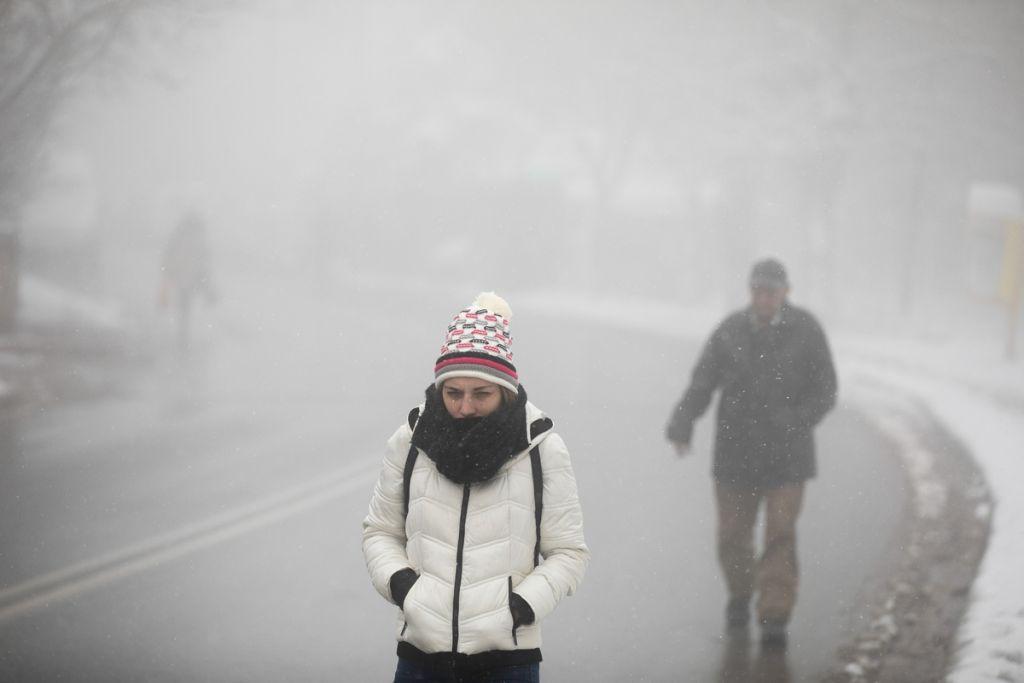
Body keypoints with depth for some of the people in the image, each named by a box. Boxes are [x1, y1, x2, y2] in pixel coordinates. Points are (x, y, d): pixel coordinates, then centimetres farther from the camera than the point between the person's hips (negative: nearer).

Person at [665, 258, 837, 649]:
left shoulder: (806, 331, -6)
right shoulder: (730, 332, -3)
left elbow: (824, 392, -4)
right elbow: (700, 386, -6)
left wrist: (795, 420, -22)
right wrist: (681, 428, -22)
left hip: (786, 454, -2)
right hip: (736, 452, 2)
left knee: (780, 536, -10)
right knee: (733, 536, 7)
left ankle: (775, 620, -7)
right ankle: (740, 595, 35)